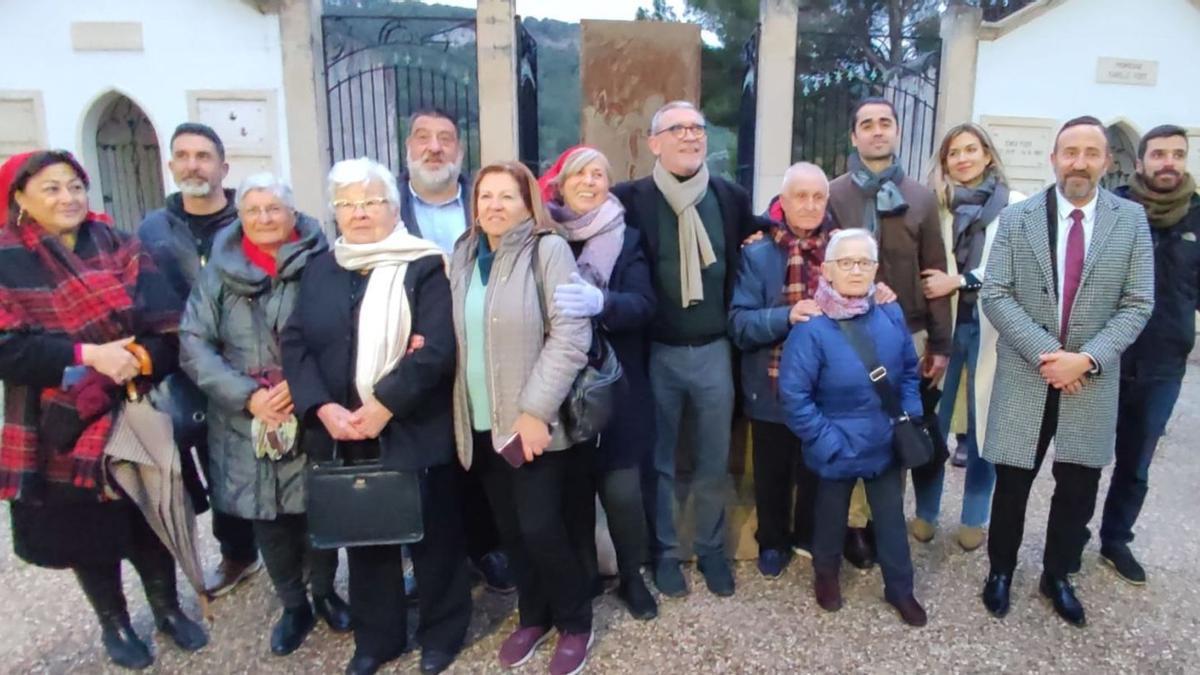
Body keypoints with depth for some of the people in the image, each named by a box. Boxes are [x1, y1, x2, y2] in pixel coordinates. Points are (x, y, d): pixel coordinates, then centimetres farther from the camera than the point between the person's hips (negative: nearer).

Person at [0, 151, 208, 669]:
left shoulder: (121, 250, 1)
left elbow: (165, 325, -8)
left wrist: (138, 358, -26)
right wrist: (88, 355, -24)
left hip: (137, 416, 2)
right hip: (63, 429, -1)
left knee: (152, 518, 12)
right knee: (87, 528, 12)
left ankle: (167, 608, 34)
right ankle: (114, 624, 34)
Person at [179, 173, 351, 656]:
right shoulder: (220, 272, 2)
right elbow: (193, 344, -2)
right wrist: (248, 396, -12)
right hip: (248, 424, 2)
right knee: (268, 517, 11)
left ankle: (325, 592, 35)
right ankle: (293, 606, 33)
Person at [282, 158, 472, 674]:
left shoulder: (425, 267, -5)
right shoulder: (318, 270, 10)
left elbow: (437, 349, -15)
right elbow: (294, 344, 2)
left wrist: (382, 406, -21)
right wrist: (323, 408, -13)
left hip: (414, 432, -4)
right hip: (343, 434, 5)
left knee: (432, 534, 9)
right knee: (363, 537, 17)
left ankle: (441, 633, 30)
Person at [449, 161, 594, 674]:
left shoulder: (548, 250, -8)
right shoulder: (463, 257, 10)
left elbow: (570, 335, -15)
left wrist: (536, 410, -19)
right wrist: (462, 411, 5)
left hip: (537, 421, -5)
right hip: (484, 423, 5)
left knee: (541, 528, -4)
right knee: (510, 529, 12)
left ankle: (574, 623, 21)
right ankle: (533, 616, 34)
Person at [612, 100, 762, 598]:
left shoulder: (732, 197, 3)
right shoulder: (630, 199, -6)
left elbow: (750, 259, 16)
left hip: (715, 351, 2)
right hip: (656, 352, -2)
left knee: (714, 461, 13)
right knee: (659, 460, 12)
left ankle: (711, 549, 34)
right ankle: (665, 552, 31)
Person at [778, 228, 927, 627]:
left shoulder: (892, 316, -6)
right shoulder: (811, 328, -22)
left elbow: (909, 372, 9)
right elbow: (793, 395, -21)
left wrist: (910, 417, 0)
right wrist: (829, 441, -18)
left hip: (887, 443, 4)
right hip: (838, 449, -4)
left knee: (891, 517, 19)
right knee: (832, 516, 19)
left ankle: (899, 588, 40)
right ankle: (826, 574, 45)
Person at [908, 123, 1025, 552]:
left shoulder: (1015, 204, 1)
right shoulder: (936, 204, 6)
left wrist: (960, 281, -13)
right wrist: (935, 286, -14)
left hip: (990, 326, -1)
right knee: (930, 420, 3)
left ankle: (974, 518, 23)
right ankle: (925, 512, 20)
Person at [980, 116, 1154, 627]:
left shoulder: (1131, 220, 1)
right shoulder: (1016, 217, -1)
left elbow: (1137, 304, -2)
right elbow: (995, 295, -6)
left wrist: (1087, 358, -16)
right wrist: (1045, 353, -16)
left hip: (1092, 379, 1)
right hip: (1026, 374, -1)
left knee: (1078, 489, 11)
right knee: (1012, 484, 8)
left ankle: (1057, 576, 35)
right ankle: (1001, 570, 30)